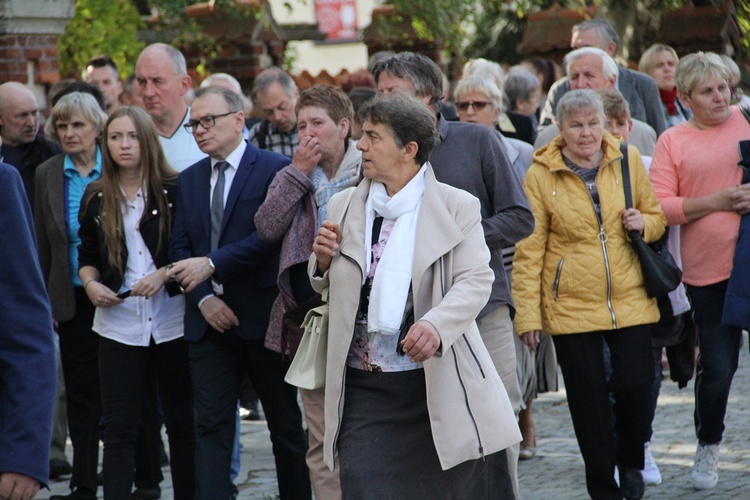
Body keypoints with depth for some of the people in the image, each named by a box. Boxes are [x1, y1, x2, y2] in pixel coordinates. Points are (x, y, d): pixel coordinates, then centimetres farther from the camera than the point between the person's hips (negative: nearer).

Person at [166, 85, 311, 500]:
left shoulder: (276, 170, -6)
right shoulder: (189, 180, 12)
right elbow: (179, 247, 8)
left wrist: (212, 263, -21)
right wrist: (204, 299, -7)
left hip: (263, 316, -4)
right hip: (210, 319, 4)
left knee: (286, 423, 8)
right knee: (211, 426, 0)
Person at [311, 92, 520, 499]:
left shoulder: (457, 207, -1)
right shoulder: (343, 208, 10)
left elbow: (476, 281, -11)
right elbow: (326, 287, 22)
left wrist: (435, 324, -29)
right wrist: (323, 261, -2)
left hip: (437, 384, -2)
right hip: (364, 388, 3)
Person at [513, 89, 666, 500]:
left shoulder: (628, 160, 3)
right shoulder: (541, 174, -5)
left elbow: (656, 218, 16)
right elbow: (529, 249, -4)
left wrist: (643, 223, -9)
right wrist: (527, 314, -7)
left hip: (631, 300, 2)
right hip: (572, 307, -2)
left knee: (635, 385, -3)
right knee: (588, 400, 2)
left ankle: (631, 461, 26)